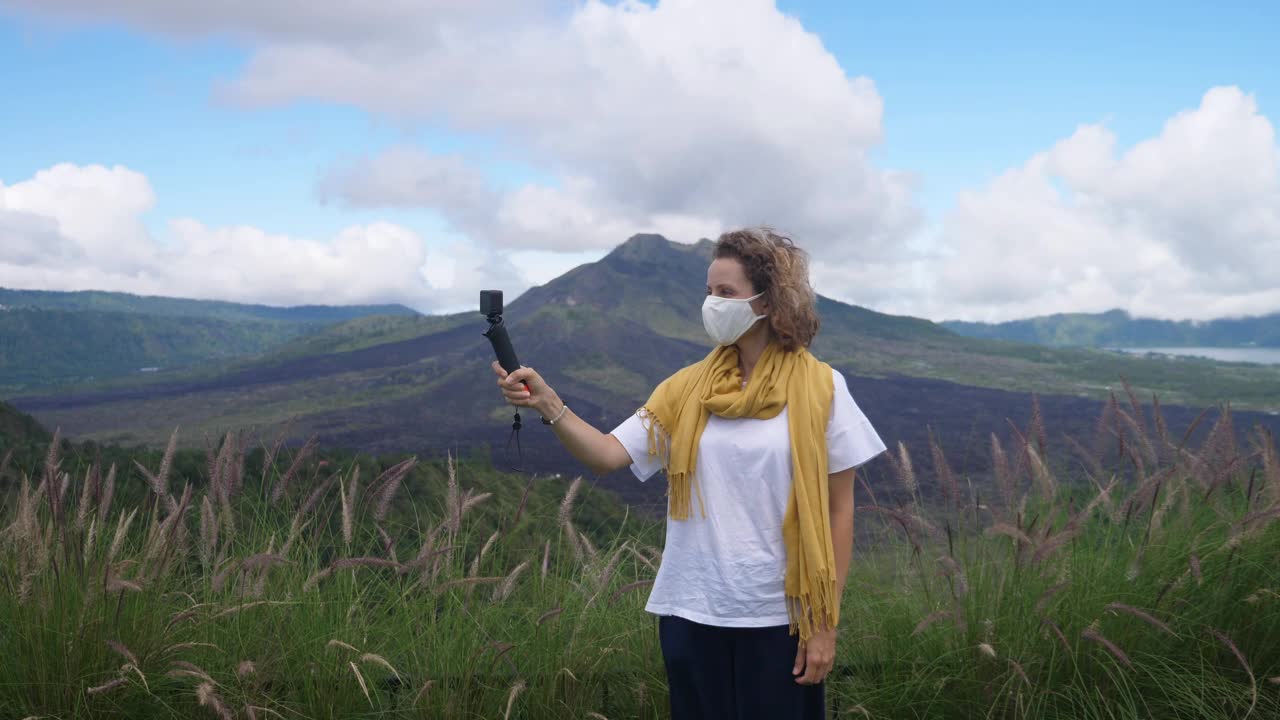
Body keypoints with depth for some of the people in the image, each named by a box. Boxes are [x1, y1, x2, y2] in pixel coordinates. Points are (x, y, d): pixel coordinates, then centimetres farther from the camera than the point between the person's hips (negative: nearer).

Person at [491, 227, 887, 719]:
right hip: (692, 613, 3)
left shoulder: (820, 388, -5)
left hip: (779, 618, -3)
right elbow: (609, 455, -4)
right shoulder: (689, 388, 4)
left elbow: (838, 511, -3)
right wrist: (546, 402, -20)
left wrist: (825, 622, -5)